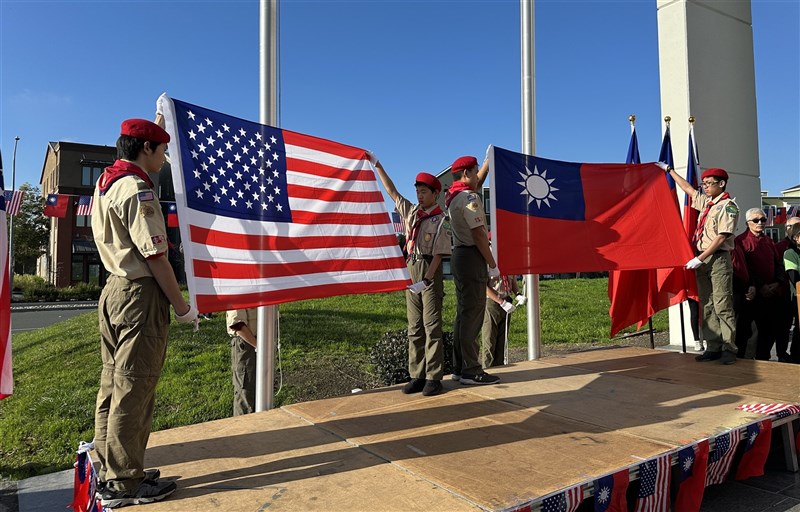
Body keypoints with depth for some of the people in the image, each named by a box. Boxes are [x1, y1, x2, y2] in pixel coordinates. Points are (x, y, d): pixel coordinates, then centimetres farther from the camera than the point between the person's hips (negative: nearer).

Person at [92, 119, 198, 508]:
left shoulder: (106, 182, 13)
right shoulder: (136, 189, -16)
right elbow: (155, 256, -20)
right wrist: (182, 307, -13)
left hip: (114, 289, 10)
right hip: (140, 294, -10)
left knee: (113, 385, 17)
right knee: (134, 389, -1)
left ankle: (109, 470, 30)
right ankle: (124, 483, 11)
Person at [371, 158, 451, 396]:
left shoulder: (440, 220, -4)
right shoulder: (411, 211, 14)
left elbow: (439, 253, -11)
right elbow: (392, 191, 20)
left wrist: (426, 280, -22)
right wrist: (377, 165, 20)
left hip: (430, 270, -6)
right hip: (411, 269, 6)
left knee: (432, 325, -5)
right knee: (414, 327, 6)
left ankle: (433, 377, -1)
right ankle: (417, 375, 11)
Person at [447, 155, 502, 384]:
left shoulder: (454, 195, 15)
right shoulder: (469, 197, -13)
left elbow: (479, 180, 34)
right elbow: (479, 235, -17)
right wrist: (493, 264, -13)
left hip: (460, 255, 10)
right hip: (472, 256, -10)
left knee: (463, 313, 12)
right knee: (472, 314, -7)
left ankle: (459, 367, 17)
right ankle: (471, 370, -3)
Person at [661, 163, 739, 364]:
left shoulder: (728, 206, -6)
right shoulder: (706, 202, 17)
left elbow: (721, 237, -14)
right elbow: (687, 188, 30)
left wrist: (700, 258, -17)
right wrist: (669, 170, 36)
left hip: (718, 259, -7)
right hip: (702, 259, 8)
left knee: (722, 306, -8)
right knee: (707, 306, 5)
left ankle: (729, 349, -4)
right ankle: (713, 348, 8)